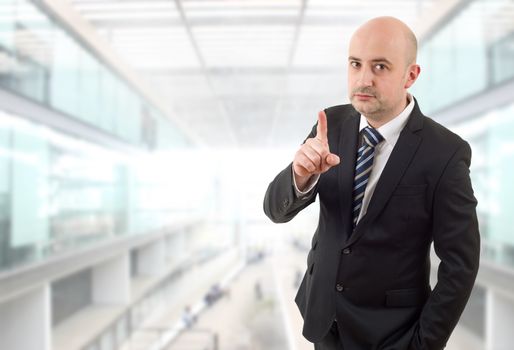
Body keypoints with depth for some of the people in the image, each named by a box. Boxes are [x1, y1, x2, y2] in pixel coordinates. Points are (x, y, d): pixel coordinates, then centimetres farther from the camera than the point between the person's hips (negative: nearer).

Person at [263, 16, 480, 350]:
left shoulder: (444, 153, -20)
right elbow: (276, 209, -11)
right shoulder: (333, 123, -8)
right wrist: (301, 175, -31)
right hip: (322, 313, 5)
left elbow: (460, 264, -14)